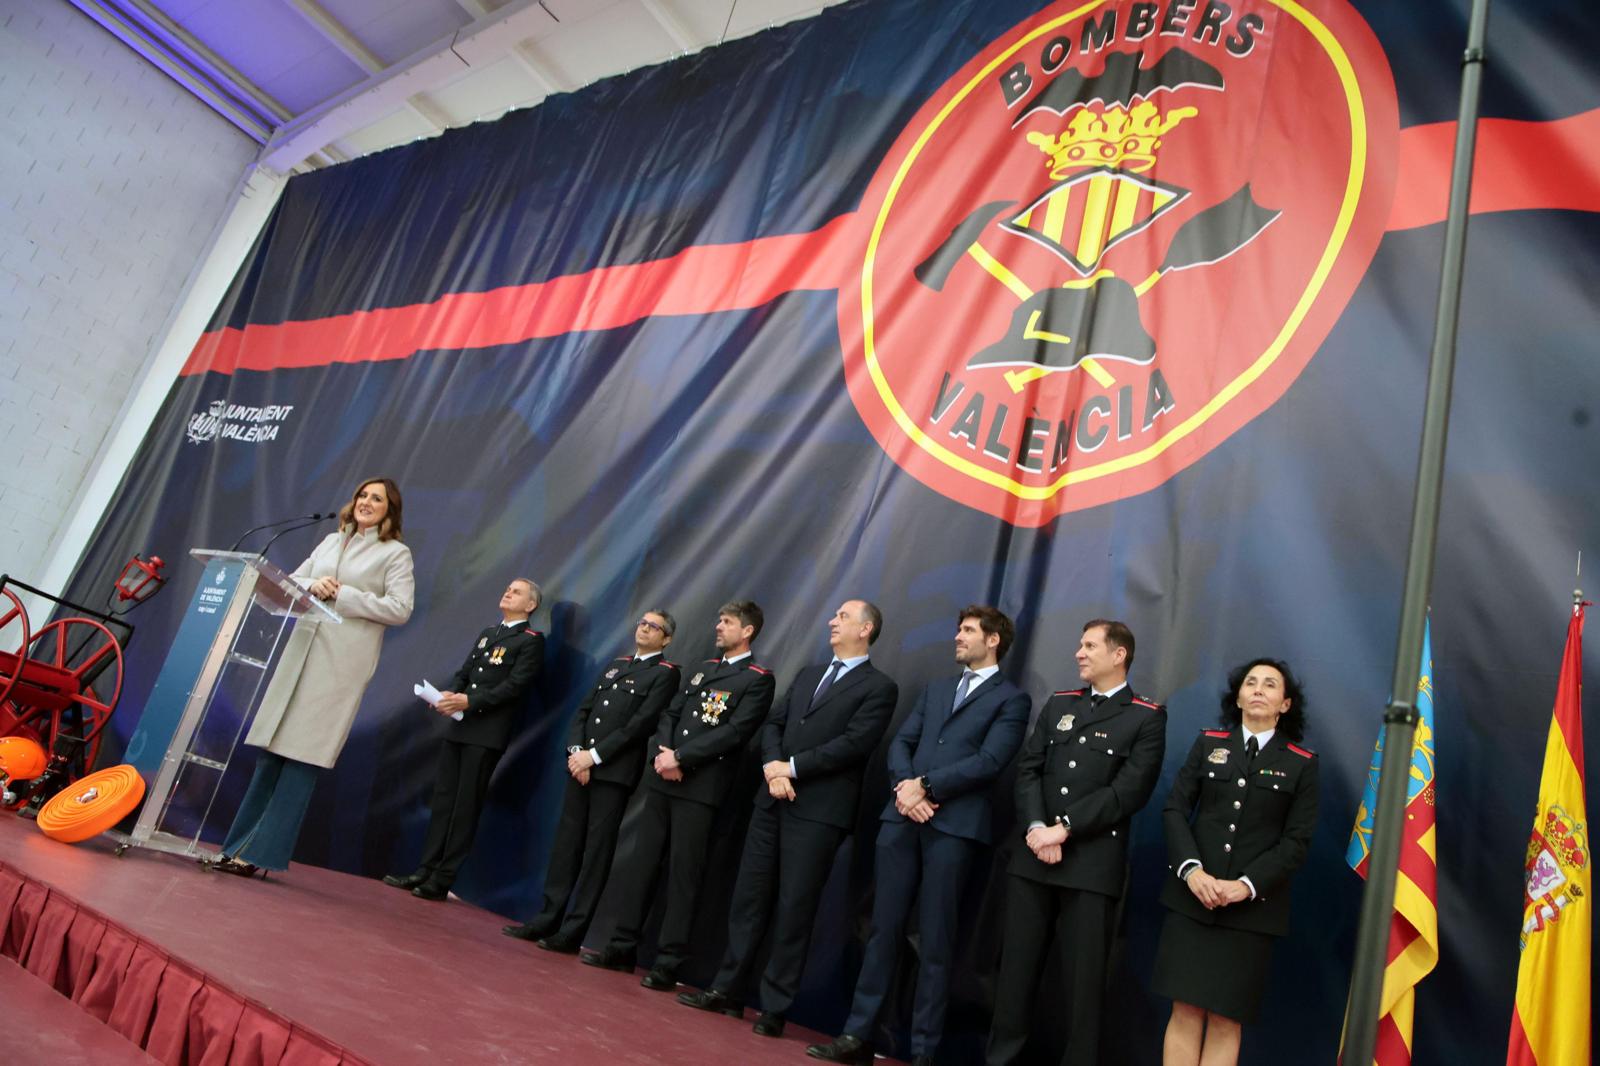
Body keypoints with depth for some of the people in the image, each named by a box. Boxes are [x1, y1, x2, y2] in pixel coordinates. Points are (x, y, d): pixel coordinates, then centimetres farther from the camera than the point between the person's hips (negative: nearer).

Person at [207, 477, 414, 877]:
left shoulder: (396, 553, 2)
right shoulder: (331, 541, 19)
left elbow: (399, 609, -7)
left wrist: (341, 595, -10)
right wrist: (311, 586, -6)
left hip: (343, 663, -5)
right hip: (302, 650, 5)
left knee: (301, 759, -4)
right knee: (270, 752, 6)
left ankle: (261, 854, 2)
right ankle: (239, 845, 14)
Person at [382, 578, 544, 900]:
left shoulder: (531, 640, -3)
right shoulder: (486, 633, 20)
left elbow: (515, 686, -13)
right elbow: (462, 673, 16)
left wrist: (469, 701, -19)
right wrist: (447, 694, -5)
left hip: (487, 733, -7)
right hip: (458, 726, 7)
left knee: (466, 804, -2)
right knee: (443, 798, 7)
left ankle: (443, 880, 3)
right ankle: (425, 870, 13)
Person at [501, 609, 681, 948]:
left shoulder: (665, 673, -1)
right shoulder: (614, 665, 20)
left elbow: (642, 723, -12)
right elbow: (583, 710, 14)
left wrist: (594, 755, -14)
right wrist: (575, 751, -3)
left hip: (615, 771, -6)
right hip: (581, 765, 6)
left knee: (597, 850, -2)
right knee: (566, 842, 8)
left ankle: (572, 933, 4)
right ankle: (547, 920, 16)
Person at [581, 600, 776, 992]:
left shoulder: (758, 679, -4)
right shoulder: (703, 668, 19)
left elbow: (735, 731, -15)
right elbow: (670, 714, 14)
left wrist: (680, 757, -16)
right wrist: (662, 752, -6)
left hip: (700, 787, -6)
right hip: (663, 779, 6)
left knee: (683, 872, -2)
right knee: (640, 861, 8)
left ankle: (668, 962, 7)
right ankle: (623, 945, 18)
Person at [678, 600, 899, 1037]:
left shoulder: (879, 687, -3)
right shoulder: (807, 675, 19)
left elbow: (854, 743, -14)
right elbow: (773, 723, 13)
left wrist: (792, 768, -13)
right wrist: (772, 765, -7)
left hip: (819, 810, -6)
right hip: (773, 800, 6)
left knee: (794, 908, 0)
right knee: (749, 896, 9)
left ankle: (775, 1007, 11)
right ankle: (728, 989, 20)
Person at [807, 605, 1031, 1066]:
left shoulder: (1012, 699, 3)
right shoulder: (935, 689, 22)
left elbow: (989, 761, -10)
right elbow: (900, 743, 13)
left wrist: (925, 786, -14)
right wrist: (904, 786, -7)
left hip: (954, 824, -5)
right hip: (902, 817, 5)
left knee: (935, 942, 1)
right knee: (884, 928, 8)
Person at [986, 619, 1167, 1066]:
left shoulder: (1147, 717, 0)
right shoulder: (1058, 704, 15)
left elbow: (1128, 791, -10)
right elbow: (1028, 768, 7)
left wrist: (1064, 828, -14)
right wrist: (1035, 827, -10)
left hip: (1093, 865, -4)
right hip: (1032, 856, 4)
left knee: (1084, 977, 3)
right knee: (1016, 967, 9)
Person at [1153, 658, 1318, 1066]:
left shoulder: (1302, 764, 5)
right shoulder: (1208, 744, 8)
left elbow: (1296, 841, -1)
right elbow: (1175, 810, 4)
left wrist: (1247, 885, -13)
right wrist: (1191, 869, -11)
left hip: (1252, 907, -1)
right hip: (1191, 899, 1)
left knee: (1225, 1021, 1)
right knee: (1185, 1013, -1)